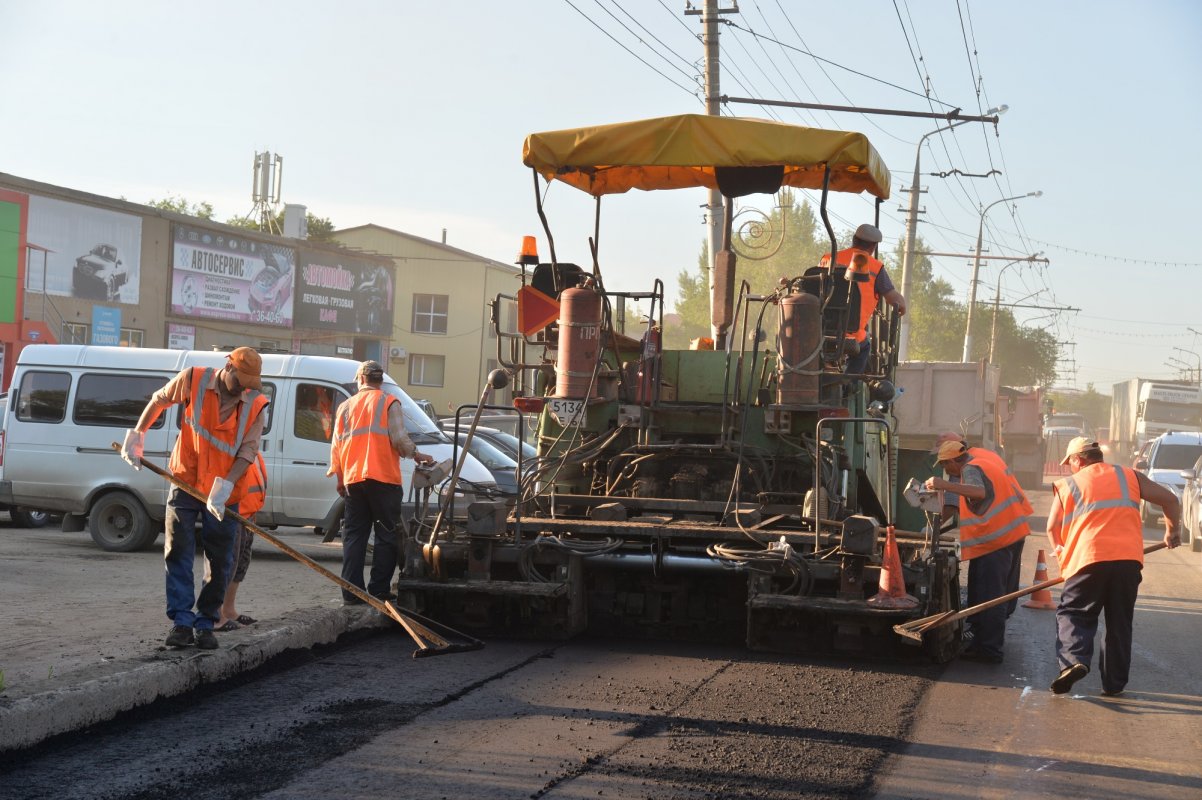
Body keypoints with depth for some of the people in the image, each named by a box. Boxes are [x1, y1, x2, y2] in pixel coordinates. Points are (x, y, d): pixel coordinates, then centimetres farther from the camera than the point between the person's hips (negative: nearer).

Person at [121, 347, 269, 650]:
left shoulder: (254, 404, -9)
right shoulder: (194, 380, -9)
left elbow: (248, 450, -14)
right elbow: (159, 400, 8)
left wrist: (224, 486, -24)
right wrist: (137, 435, 9)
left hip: (225, 492, 0)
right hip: (185, 483, 0)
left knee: (219, 562, 3)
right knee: (178, 554, -4)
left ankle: (206, 625, 13)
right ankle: (182, 622, -2)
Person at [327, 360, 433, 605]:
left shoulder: (345, 406, 14)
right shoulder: (388, 403, -1)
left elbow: (336, 446, 14)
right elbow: (399, 438, -9)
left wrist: (340, 478, 21)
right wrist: (416, 454, 9)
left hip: (353, 480, 4)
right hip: (383, 479, -4)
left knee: (354, 536, 8)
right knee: (386, 535, 1)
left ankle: (351, 592, 3)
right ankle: (379, 591, -4)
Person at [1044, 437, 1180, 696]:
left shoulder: (1067, 485, 12)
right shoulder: (1129, 476, 17)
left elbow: (1052, 527, 7)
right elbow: (1170, 500, 14)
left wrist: (1060, 551, 24)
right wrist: (1172, 532, 29)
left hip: (1088, 559, -2)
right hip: (1128, 560, 2)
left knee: (1072, 613, 9)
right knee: (1120, 623, 13)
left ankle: (1074, 659, -16)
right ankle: (1114, 683, 16)